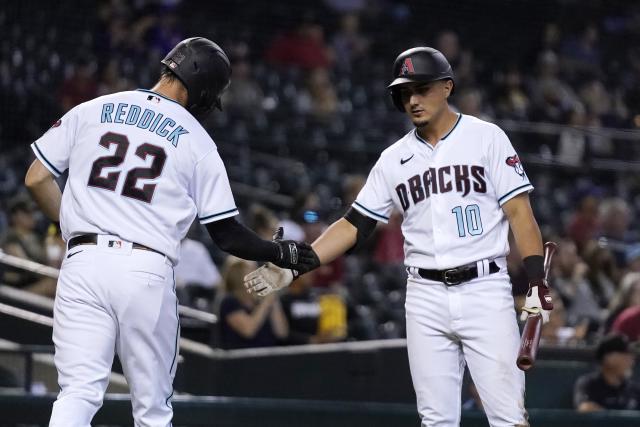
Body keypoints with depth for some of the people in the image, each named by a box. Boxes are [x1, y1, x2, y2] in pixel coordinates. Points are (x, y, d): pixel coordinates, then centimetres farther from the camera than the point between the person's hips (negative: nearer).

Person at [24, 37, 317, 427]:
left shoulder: (91, 111, 10)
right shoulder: (198, 142, 4)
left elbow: (37, 179, 9)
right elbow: (226, 234, 5)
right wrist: (280, 252, 20)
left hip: (84, 263, 2)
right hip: (148, 271, -2)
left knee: (78, 394, -4)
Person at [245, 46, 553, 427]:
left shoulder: (486, 138, 1)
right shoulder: (394, 159, 11)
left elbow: (520, 213, -3)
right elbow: (354, 226, 10)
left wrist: (538, 282, -13)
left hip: (485, 291, -4)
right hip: (426, 298, 4)